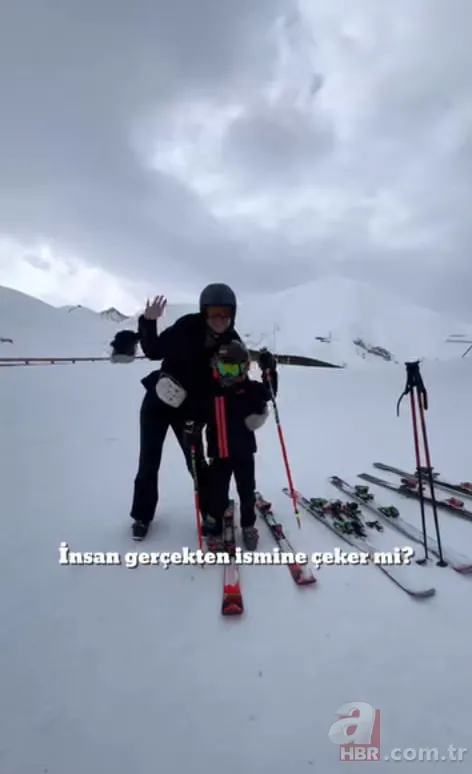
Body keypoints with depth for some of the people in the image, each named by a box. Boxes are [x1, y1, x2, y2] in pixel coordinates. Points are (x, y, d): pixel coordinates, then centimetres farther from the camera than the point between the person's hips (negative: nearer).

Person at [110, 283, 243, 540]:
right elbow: (154, 351, -10)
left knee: (197, 462, 5)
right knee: (149, 462, 8)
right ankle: (142, 516, 28)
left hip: (188, 410, 1)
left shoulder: (231, 342, -13)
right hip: (157, 402, -1)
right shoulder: (187, 327, -20)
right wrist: (148, 323, -23)